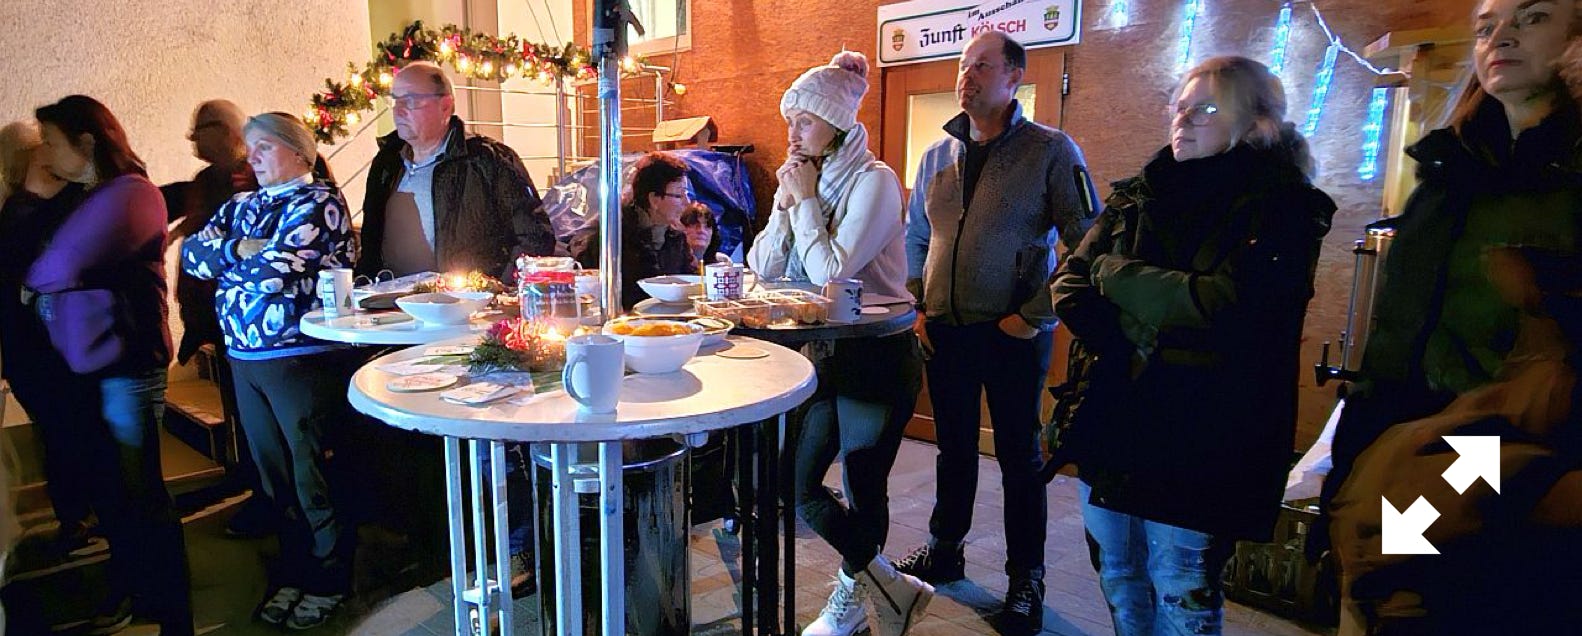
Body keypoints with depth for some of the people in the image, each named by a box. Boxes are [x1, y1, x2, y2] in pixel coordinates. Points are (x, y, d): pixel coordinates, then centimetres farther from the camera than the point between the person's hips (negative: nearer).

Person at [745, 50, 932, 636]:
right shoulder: (806, 180, 7)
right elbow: (763, 272, 3)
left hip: (879, 358, -7)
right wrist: (785, 202, -8)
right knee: (796, 482, 4)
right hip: (827, 355, 7)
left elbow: (832, 271, -23)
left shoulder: (873, 181, -13)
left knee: (862, 491, 3)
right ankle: (893, 588, 18)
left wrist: (805, 200, -14)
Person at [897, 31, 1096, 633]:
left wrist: (1033, 315, -14)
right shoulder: (938, 154, 9)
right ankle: (944, 550, 35)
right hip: (945, 331, 5)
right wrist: (918, 306, 7)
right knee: (954, 448, 18)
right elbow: (915, 238, 18)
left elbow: (1086, 244, -11)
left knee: (1019, 455, 7)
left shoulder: (1051, 150, -7)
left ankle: (1026, 578, 23)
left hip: (1013, 335, -4)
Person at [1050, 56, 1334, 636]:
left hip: (1197, 434, -5)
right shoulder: (1140, 196, 10)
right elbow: (1068, 283, 3)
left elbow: (1227, 305, -20)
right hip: (1111, 419, 5)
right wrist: (1124, 347, -15)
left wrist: (1114, 273, -9)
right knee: (1117, 577, 17)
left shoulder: (1284, 210, -5)